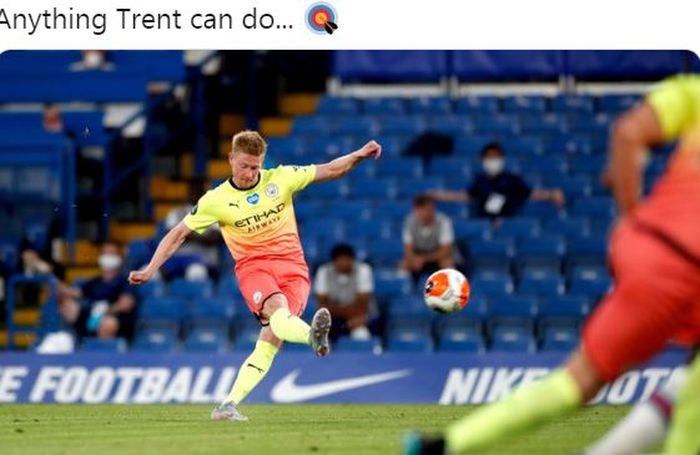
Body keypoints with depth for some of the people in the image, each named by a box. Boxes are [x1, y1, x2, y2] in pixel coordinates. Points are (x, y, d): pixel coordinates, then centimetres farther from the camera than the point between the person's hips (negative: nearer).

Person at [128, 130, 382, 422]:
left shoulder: (280, 179, 7)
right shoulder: (216, 201, 4)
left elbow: (329, 171, 9)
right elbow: (178, 234, 9)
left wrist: (359, 155, -6)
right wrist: (150, 270, 2)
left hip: (292, 267, 1)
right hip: (253, 266, -1)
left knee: (271, 337, -18)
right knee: (276, 307, -36)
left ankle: (229, 405, -18)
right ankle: (312, 337, -69)